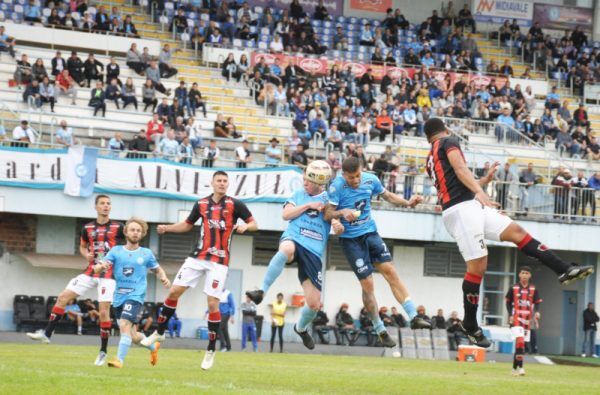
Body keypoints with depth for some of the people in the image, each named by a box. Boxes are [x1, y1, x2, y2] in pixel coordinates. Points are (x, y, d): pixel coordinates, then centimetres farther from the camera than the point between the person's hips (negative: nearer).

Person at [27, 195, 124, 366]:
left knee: (104, 311, -9)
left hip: (108, 274, -4)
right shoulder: (88, 228, 7)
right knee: (63, 297, -4)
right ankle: (47, 333, 2)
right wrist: (86, 255, 0)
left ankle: (103, 351, 2)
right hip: (91, 272, 4)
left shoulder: (118, 227, -3)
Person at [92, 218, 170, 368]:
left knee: (125, 325, -25)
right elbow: (97, 269, -3)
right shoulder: (116, 251, 4)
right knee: (133, 336, 9)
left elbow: (157, 269, 18)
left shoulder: (146, 253, 4)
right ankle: (153, 346, 37)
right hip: (119, 297, 3)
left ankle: (119, 359, -24)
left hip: (136, 296, -3)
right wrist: (101, 266, -28)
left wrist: (164, 278, -4)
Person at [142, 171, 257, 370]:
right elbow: (187, 225, 19)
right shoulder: (201, 204, 7)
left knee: (213, 303, -8)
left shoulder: (235, 204, -3)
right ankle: (159, 332, 17)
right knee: (174, 291, -2)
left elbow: (254, 224, 2)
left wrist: (245, 226, -21)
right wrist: (167, 228, 4)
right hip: (198, 257, 3)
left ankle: (211, 350, 3)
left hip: (219, 261, -3)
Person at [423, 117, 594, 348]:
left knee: (516, 232, 3)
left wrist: (484, 180, 39)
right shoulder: (449, 141, 5)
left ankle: (564, 270, -5)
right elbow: (460, 169, -12)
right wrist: (479, 191, -24)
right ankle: (470, 325, -7)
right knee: (477, 266, -12)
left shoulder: (430, 161, 28)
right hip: (462, 208, -9)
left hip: (470, 207, 9)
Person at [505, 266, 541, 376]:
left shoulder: (533, 289, 6)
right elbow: (508, 302, 6)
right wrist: (510, 315, -6)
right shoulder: (514, 288, 1)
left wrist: (536, 312, -12)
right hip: (516, 318, -3)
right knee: (520, 341, -20)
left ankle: (515, 367, 16)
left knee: (522, 344, 6)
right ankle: (520, 367, -21)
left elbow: (536, 303, 8)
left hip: (528, 319, 3)